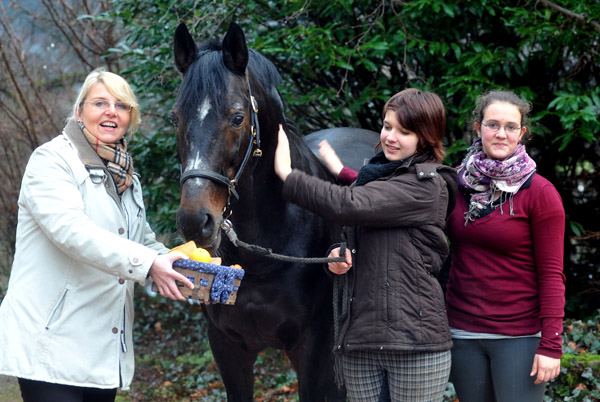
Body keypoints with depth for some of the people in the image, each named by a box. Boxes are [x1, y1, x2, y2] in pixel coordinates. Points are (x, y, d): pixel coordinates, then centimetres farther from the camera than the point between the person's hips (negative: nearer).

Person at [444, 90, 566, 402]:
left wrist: (551, 345, -14)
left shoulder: (539, 192, -7)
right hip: (463, 332, 4)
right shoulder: (458, 184, 5)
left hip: (519, 337, -4)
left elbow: (551, 274, -8)